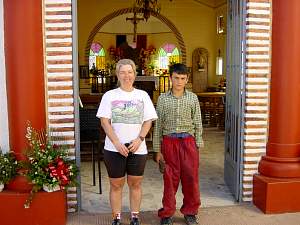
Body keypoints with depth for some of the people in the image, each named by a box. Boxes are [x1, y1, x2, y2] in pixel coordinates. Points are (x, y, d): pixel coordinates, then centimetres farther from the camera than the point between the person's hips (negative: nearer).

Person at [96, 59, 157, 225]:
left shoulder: (142, 95, 7)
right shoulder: (109, 95, 2)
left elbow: (148, 121, 5)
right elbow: (104, 121, -3)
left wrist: (139, 139, -11)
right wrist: (117, 143, -13)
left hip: (138, 148, 1)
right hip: (114, 148, -1)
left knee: (135, 184, 9)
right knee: (116, 185, 7)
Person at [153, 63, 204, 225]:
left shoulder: (193, 98, 4)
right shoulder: (163, 98, 2)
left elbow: (197, 123, 6)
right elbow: (158, 125, 3)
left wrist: (198, 145, 3)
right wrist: (157, 149, 2)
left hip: (188, 141, 1)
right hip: (169, 142, -1)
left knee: (191, 178, 6)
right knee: (170, 179, 6)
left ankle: (190, 212, 25)